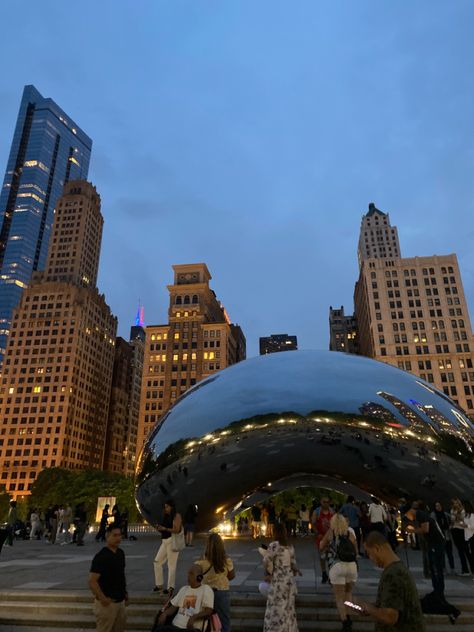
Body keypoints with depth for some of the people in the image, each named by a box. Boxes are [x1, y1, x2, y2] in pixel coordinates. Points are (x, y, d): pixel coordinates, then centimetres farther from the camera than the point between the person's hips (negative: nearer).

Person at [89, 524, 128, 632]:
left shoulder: (121, 553, 4)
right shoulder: (101, 556, -19)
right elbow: (92, 581, -22)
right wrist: (103, 599, -24)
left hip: (120, 601, 8)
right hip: (107, 603, -7)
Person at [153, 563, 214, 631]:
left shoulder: (206, 589, 1)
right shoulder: (184, 589, 21)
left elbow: (208, 611, -9)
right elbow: (173, 607, 20)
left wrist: (194, 617, -24)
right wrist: (164, 614, -1)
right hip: (175, 626, 5)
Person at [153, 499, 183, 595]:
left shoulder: (177, 516, -7)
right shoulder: (167, 517, 16)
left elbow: (176, 530, -17)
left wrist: (165, 529, -18)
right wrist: (160, 528, 1)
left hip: (172, 541, -9)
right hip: (165, 541, 9)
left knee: (171, 565, -4)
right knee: (157, 562, 10)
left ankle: (170, 587, 5)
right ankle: (159, 585, 20)